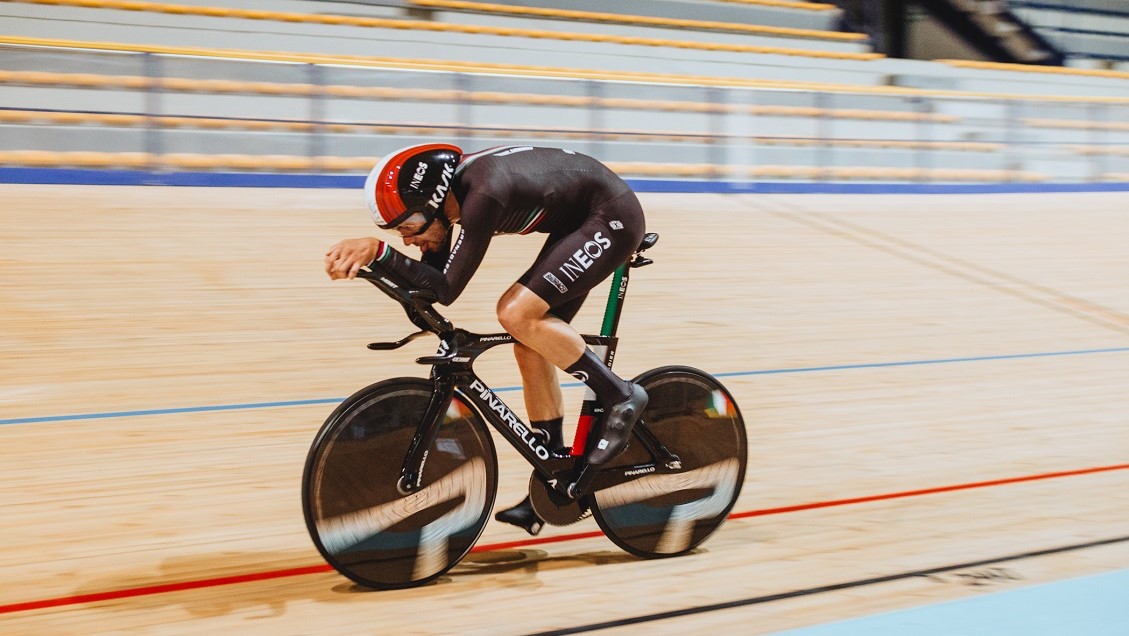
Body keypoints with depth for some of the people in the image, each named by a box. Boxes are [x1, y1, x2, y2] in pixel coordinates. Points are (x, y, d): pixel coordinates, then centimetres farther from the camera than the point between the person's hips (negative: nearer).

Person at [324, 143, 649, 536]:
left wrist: (380, 251, -30)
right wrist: (368, 255, -15)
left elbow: (446, 289, -29)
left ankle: (619, 397, -8)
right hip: (578, 224, 9)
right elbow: (429, 279, -1)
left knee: (517, 313, -23)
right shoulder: (450, 191, -6)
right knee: (531, 349, 5)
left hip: (613, 217, -9)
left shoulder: (483, 194, -31)